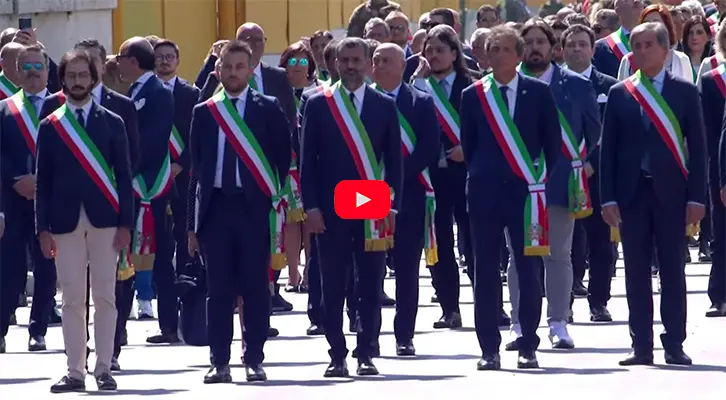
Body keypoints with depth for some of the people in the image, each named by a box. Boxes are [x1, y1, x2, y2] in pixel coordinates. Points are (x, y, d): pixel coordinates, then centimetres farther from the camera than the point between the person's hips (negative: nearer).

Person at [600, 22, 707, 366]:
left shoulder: (684, 92, 4)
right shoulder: (619, 94, 7)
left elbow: (697, 146, 3)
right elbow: (608, 148, 5)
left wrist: (696, 196, -5)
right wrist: (608, 198, -2)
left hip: (670, 192, -1)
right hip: (631, 192, 1)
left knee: (672, 270, 1)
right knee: (636, 272, 3)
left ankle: (674, 345, 5)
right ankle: (641, 346, 6)